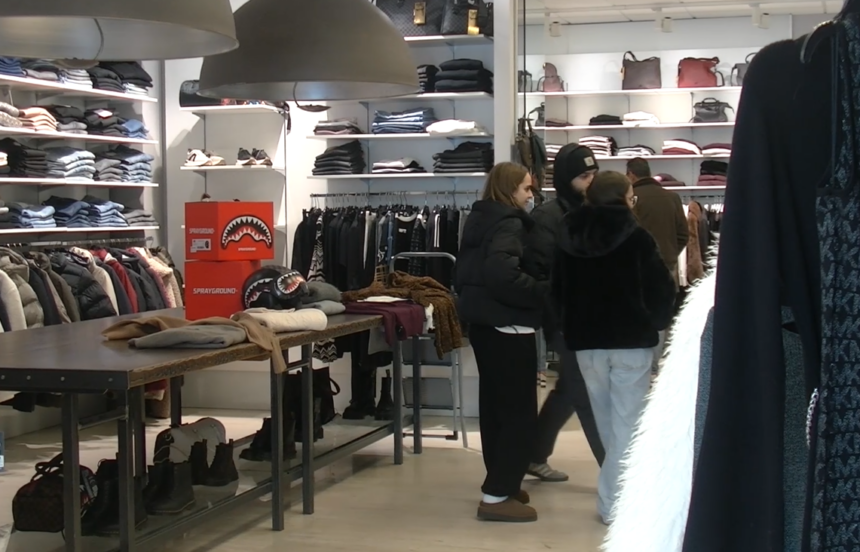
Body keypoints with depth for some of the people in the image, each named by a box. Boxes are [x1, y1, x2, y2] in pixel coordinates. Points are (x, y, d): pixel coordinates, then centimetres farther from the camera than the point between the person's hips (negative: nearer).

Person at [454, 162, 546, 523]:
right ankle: (497, 496, -6)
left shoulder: (480, 219, 13)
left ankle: (501, 483, 25)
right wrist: (545, 293, -21)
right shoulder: (509, 224, -15)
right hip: (507, 325, -10)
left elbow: (465, 271, 20)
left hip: (482, 321, 10)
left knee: (495, 404, 16)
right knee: (518, 410, -5)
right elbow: (503, 273, -30)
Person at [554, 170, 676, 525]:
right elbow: (661, 288, -8)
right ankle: (614, 502, -2)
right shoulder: (636, 237, -10)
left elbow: (559, 289, 11)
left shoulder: (569, 238, 3)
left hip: (586, 339, 5)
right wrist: (657, 322, 10)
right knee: (627, 422, 1)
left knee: (607, 421, 17)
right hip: (631, 339, -5)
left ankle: (617, 492, 26)